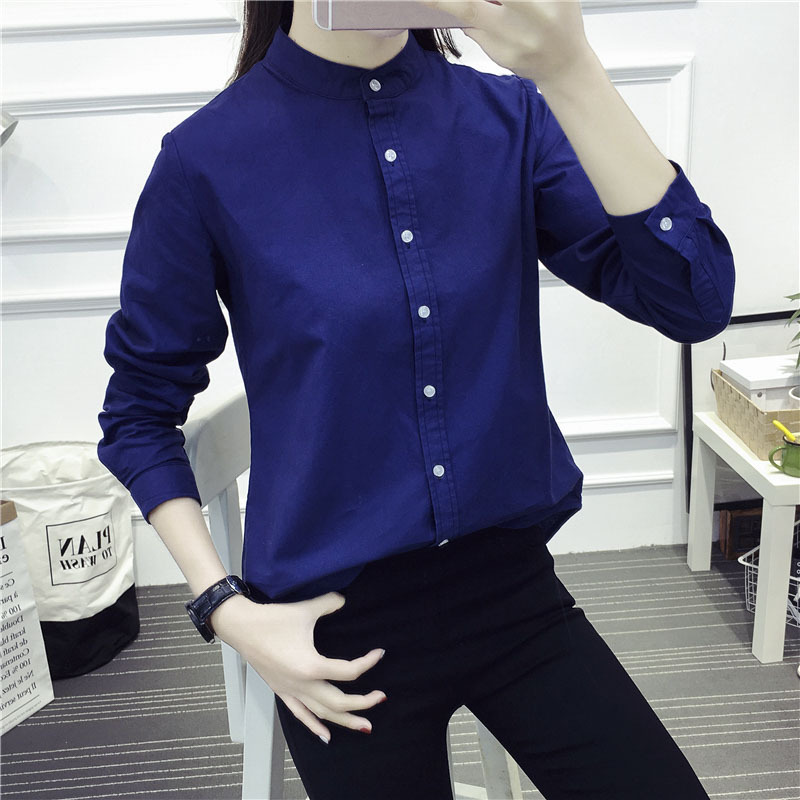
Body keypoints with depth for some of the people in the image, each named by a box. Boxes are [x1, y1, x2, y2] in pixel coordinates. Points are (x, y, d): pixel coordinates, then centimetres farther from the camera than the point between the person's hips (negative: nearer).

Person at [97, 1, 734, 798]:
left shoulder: (510, 116, -4)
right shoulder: (209, 156, -11)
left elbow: (694, 299, -16)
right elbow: (140, 411, 0)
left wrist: (568, 69, -26)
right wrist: (228, 611, -9)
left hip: (511, 584, 3)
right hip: (339, 624, -2)